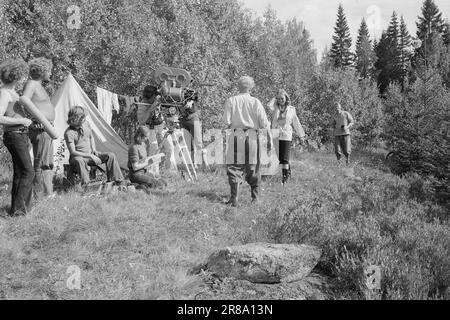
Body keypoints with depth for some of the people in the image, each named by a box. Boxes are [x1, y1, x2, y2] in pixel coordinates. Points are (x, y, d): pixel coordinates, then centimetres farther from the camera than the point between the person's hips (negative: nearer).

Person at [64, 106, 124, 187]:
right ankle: (85, 185, -45)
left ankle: (115, 181, -12)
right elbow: (73, 152, -21)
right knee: (79, 161, -43)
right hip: (79, 156, -6)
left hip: (91, 154, 6)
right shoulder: (69, 133, -19)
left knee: (111, 155, -12)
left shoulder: (86, 123, 1)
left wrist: (94, 150, 2)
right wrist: (90, 156, -25)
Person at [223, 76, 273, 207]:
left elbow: (226, 121, -5)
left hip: (236, 136, 0)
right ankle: (255, 197, 21)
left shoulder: (231, 101, 1)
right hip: (252, 136, 1)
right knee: (253, 167, 13)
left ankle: (234, 198, -7)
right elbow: (264, 123, -3)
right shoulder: (255, 102, 0)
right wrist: (270, 139, 2)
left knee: (234, 167, 3)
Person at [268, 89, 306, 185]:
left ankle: (285, 177, -2)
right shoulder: (275, 108, 7)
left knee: (285, 158, -8)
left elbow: (296, 123, 14)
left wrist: (301, 135, 18)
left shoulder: (291, 109, 7)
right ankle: (288, 172, 24)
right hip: (276, 136, 2)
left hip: (286, 136, -2)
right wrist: (275, 99, -1)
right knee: (279, 158, 5)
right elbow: (269, 105, -16)